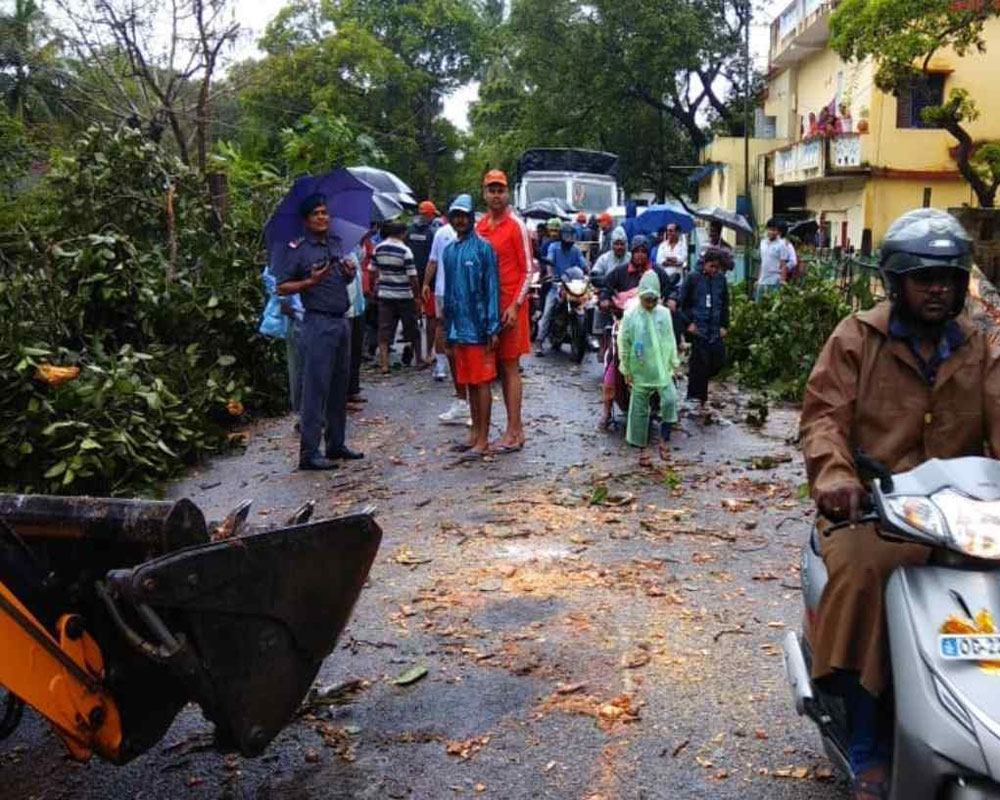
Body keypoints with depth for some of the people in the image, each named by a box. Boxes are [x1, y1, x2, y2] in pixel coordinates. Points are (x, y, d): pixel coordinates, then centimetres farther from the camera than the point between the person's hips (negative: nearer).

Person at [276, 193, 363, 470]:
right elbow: (282, 287, -6)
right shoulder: (298, 249, -5)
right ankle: (308, 453, -3)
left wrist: (349, 274, 3)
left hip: (341, 321, 7)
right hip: (318, 323, -7)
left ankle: (336, 444, 22)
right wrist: (311, 281, -19)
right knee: (316, 387, -7)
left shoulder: (336, 243, 15)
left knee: (339, 386, 12)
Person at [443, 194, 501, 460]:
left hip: (478, 327, -7)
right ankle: (475, 433, 22)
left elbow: (492, 289, -10)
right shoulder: (448, 251, 13)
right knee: (469, 382, 13)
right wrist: (448, 327, 15)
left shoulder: (483, 248, -7)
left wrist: (493, 328, -14)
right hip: (459, 327, 7)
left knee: (481, 382, -2)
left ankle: (483, 441, 2)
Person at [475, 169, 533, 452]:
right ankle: (516, 426, 17)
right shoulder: (479, 226, 12)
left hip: (510, 305, -6)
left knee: (510, 367, -4)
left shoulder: (516, 225, -5)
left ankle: (513, 432, -1)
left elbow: (528, 270, -7)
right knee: (500, 367, 9)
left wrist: (515, 305, -14)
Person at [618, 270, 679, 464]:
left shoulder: (664, 313, 1)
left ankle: (665, 440, 0)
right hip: (640, 372, -2)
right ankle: (642, 447, 18)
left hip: (662, 370, 2)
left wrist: (674, 362, 10)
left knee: (670, 400, -16)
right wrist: (626, 370, -4)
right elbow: (624, 344, -4)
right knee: (639, 410, 6)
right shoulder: (631, 315, -8)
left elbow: (671, 340, 10)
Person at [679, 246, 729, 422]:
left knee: (719, 362, 0)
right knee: (701, 364, -6)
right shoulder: (693, 279, -4)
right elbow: (681, 303, -3)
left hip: (716, 329, 5)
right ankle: (699, 401, 2)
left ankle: (696, 381, 26)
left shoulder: (721, 280, 9)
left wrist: (724, 325, 10)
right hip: (698, 329, -5)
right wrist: (687, 323, -9)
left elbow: (725, 305, 17)